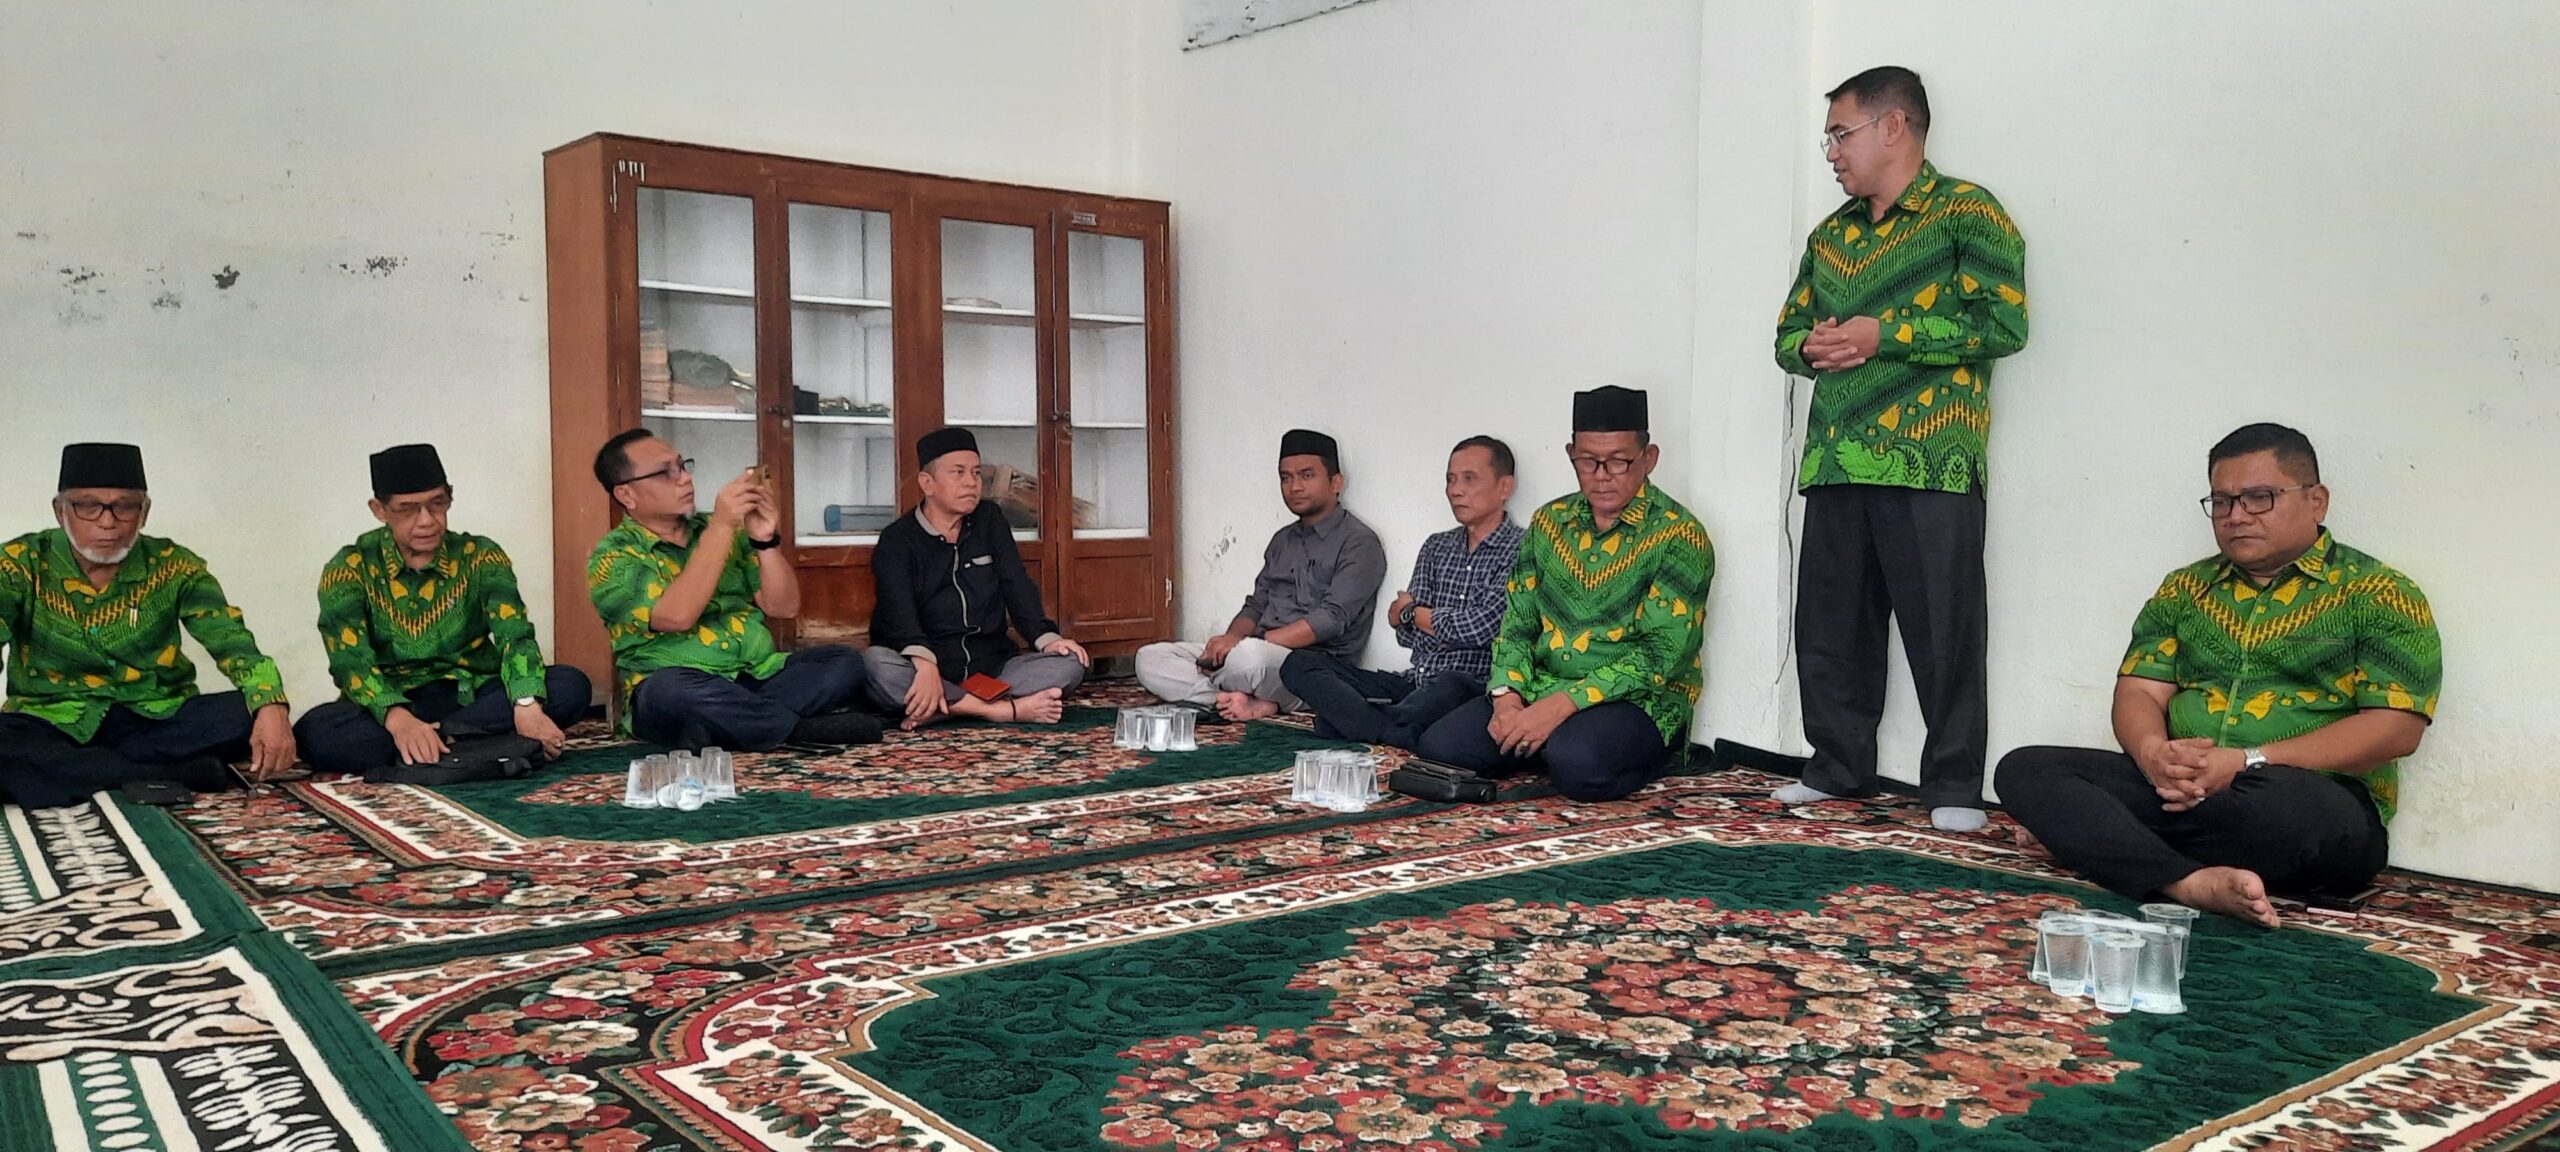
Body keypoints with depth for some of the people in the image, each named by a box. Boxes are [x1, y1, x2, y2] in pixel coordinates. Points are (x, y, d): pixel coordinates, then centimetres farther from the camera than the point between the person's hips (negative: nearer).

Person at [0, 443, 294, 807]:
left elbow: (232, 642, -10)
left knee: (251, 714, -25)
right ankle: (179, 776, -27)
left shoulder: (172, 566, 0)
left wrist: (270, 706, -32)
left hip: (157, 719, 2)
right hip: (52, 725, -2)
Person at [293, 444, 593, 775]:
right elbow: (351, 661, -16)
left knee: (572, 686, -24)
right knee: (315, 732, -33)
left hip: (473, 699, 2)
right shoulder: (350, 568, -2)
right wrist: (398, 720, -37)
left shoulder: (479, 557, 1)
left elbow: (515, 634, -14)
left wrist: (526, 706, -35)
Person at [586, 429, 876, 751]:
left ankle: (717, 728, -23)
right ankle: (808, 728, -21)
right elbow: (676, 617, -19)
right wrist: (720, 526, -19)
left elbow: (784, 607, 7)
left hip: (759, 679, 5)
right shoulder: (612, 556, -2)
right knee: (674, 691, -38)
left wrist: (765, 539, -9)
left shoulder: (726, 531, 13)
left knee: (844, 662, -15)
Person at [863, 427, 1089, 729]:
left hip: (990, 665, 4)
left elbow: (1018, 589, 5)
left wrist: (1047, 638, -15)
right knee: (874, 662, -35)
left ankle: (945, 710, -31)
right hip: (929, 665, -4)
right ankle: (1008, 710, -36)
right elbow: (899, 614, -16)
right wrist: (925, 666, -37)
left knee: (1069, 664, -20)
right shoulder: (897, 541, 0)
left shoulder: (990, 520, 14)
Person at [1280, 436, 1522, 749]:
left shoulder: (1520, 550, -1)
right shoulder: (1436, 547, 19)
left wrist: (1413, 613, 4)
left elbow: (1479, 629, -13)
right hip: (1413, 684, 7)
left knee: (1451, 685, -42)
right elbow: (1408, 634, 10)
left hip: (1471, 686, -7)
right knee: (1300, 663, -11)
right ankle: (1402, 736, -31)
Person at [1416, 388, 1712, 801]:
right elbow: (1517, 625, 10)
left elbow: (1659, 653, -16)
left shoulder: (1678, 537, -9)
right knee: (1439, 745, -15)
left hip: (1639, 702, -5)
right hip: (1541, 690, 6)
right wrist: (1507, 697, -10)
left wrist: (1562, 705, -24)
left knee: (1575, 761, -37)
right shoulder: (1549, 522, 10)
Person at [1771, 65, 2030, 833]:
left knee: (1943, 630, -3)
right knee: (1830, 624, 9)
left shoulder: (1965, 212, 0)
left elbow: (2001, 322, -10)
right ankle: (1839, 768, 21)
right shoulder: (1829, 235, 20)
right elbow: (1788, 330, 23)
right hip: (1836, 461, 7)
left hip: (1928, 460, -6)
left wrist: (1882, 335, -13)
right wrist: (1813, 347, -1)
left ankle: (1954, 785, 7)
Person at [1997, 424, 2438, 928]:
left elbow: (2396, 727, -7)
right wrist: (2153, 753, -15)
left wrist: (2248, 763, -17)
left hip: (2314, 798, -4)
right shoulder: (2185, 589, 19)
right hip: (2174, 788, 5)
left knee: (2294, 808, -41)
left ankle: (2089, 834, -18)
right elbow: (2137, 693, 10)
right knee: (2023, 769, -16)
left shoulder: (2378, 595, 4)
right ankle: (2192, 883, -36)